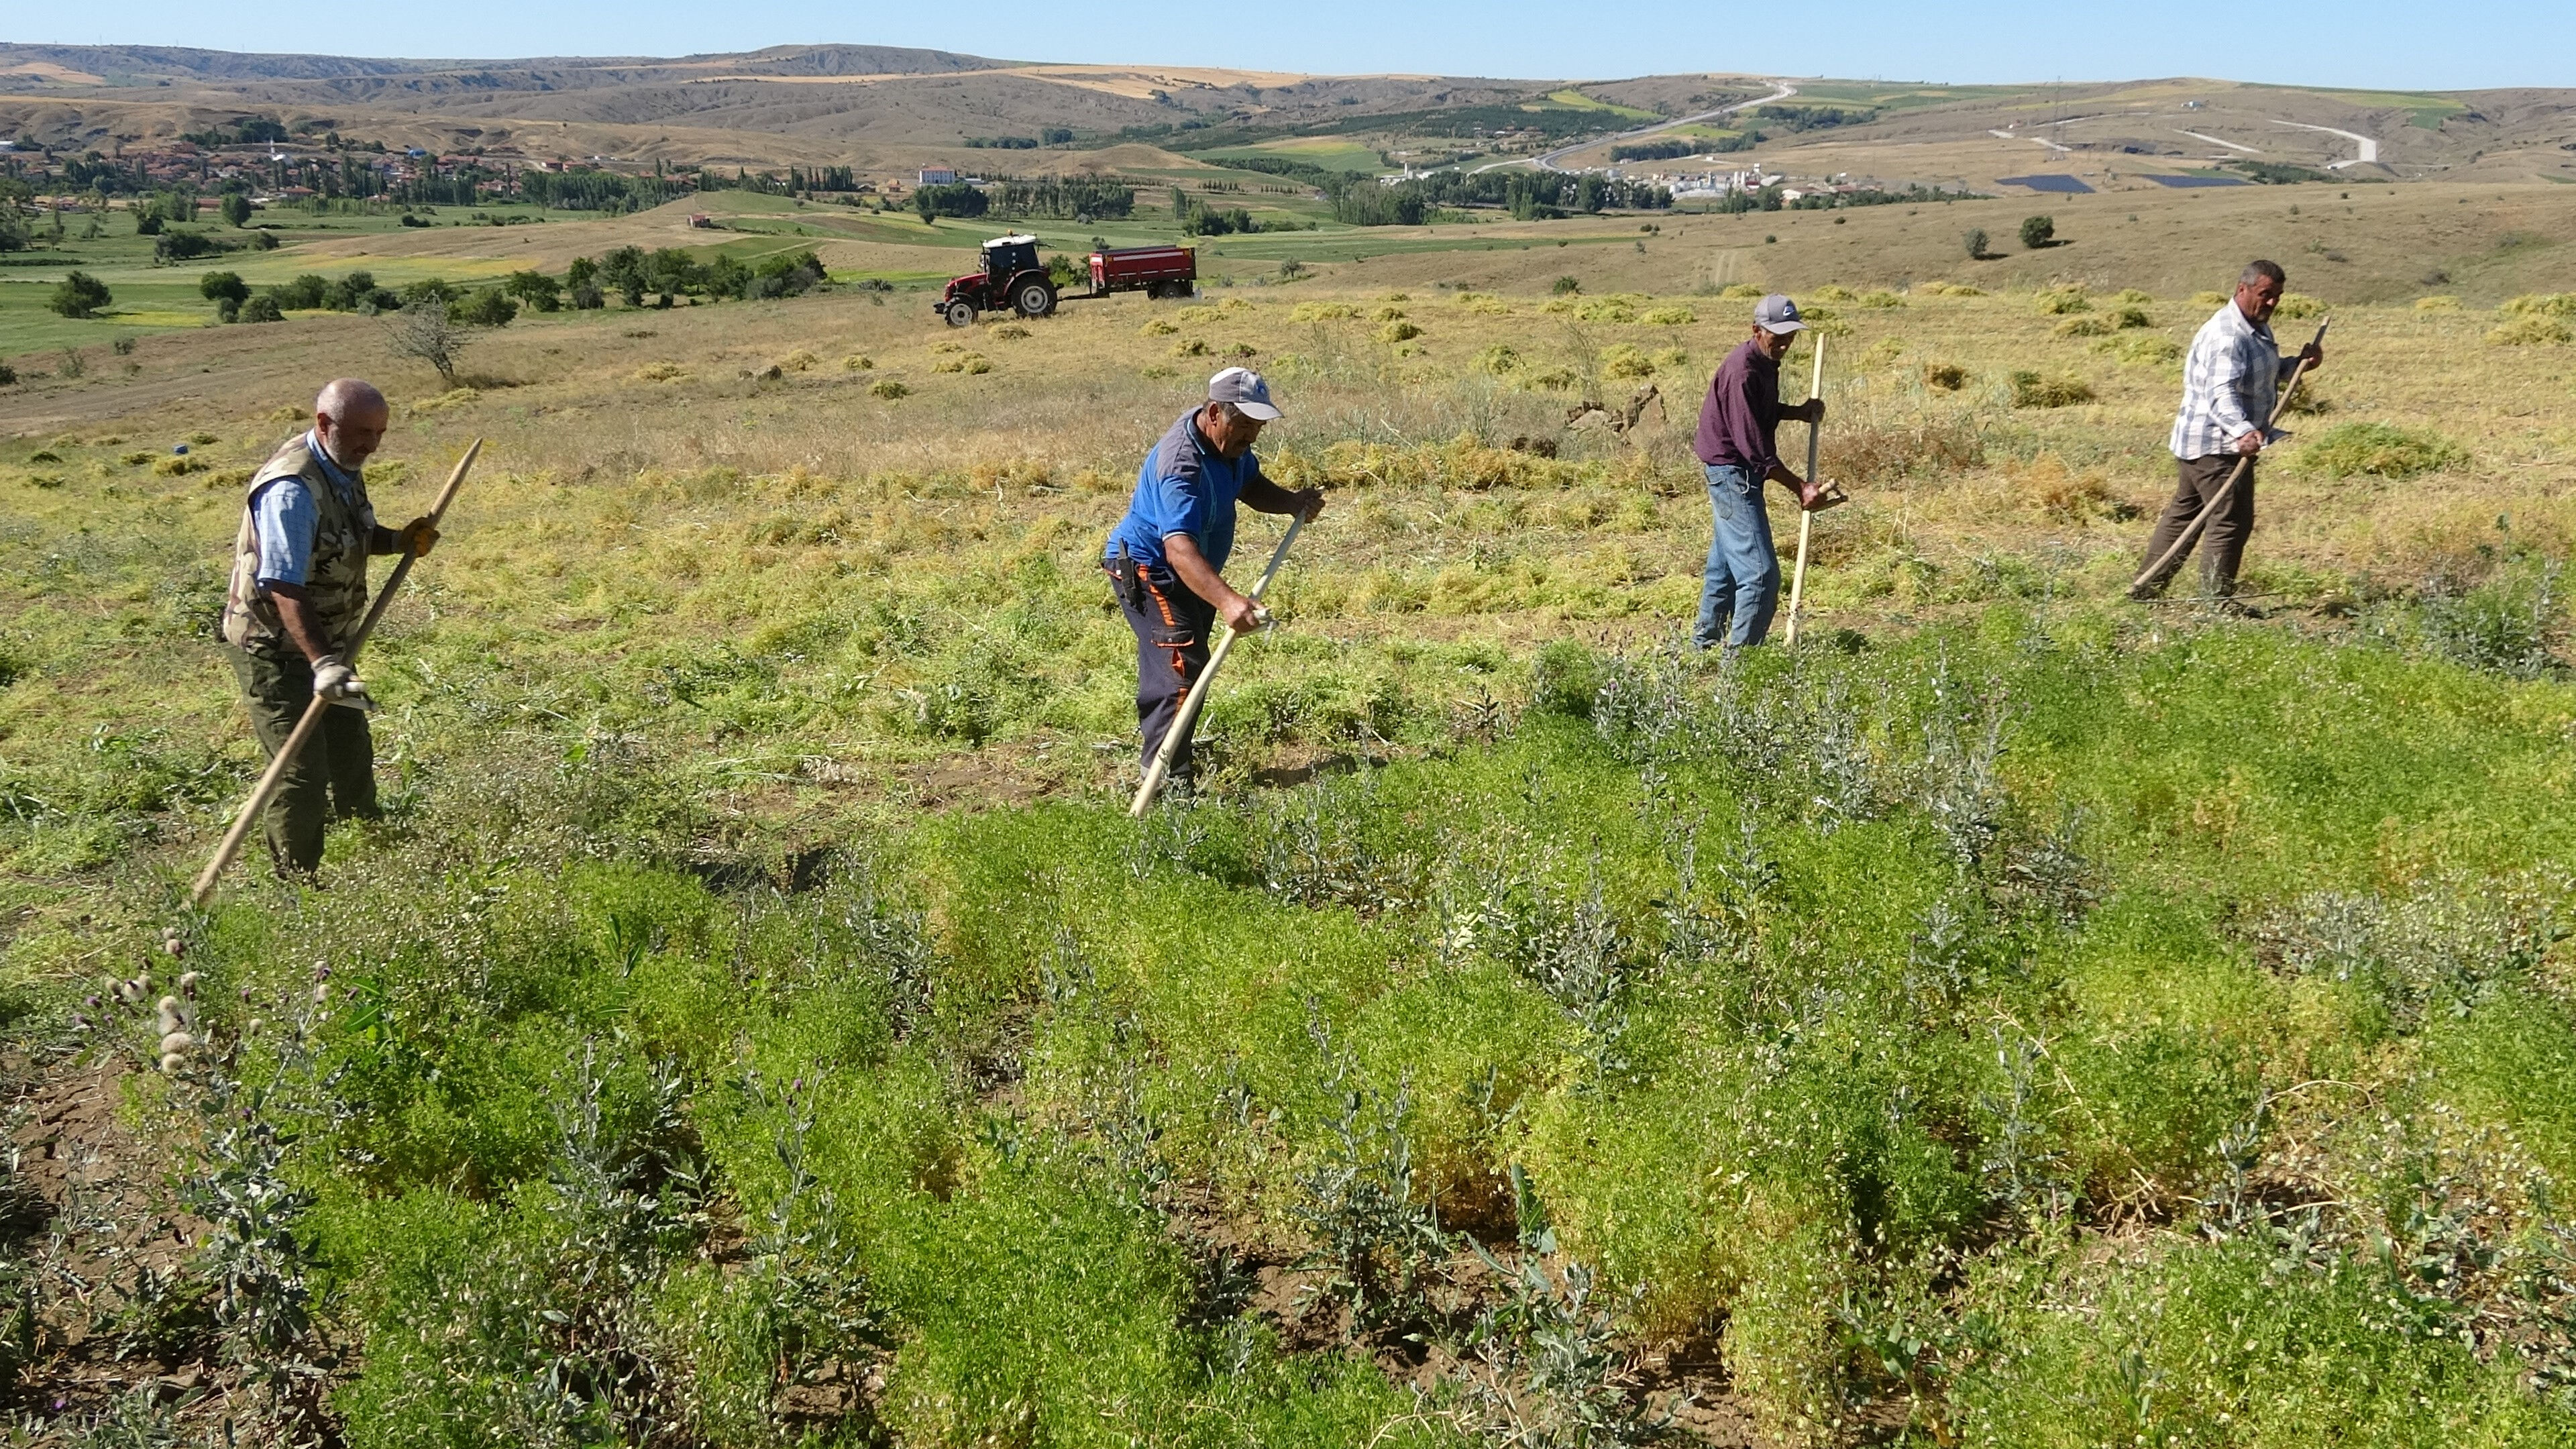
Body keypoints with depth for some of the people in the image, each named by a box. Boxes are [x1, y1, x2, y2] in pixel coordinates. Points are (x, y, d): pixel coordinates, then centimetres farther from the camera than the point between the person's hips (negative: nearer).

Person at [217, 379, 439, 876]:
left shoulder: (344, 468, 0)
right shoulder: (292, 489, -29)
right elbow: (284, 588, -36)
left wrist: (398, 541, -3)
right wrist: (321, 663, -46)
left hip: (327, 641, 10)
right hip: (276, 649, -10)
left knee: (352, 753, 21)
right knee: (302, 774, -9)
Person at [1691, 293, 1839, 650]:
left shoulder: (1765, 362, 6)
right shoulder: (1742, 372, -24)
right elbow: (1754, 445, -27)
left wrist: (1798, 413, 4)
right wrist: (1800, 488, -26)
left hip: (1735, 473, 11)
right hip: (1733, 472, -11)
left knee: (1726, 563, 20)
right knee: (1761, 573, -13)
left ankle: (1705, 642, 32)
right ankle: (1739, 654, -10)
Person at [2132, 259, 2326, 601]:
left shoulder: (2258, 329, 15)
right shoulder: (2226, 336, -20)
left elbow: (2265, 374, 28)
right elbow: (2221, 394, -32)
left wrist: (2299, 364, 9)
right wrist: (2243, 431, -48)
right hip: (2217, 446, -11)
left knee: (2183, 514, 15)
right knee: (2232, 521, -9)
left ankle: (2147, 589, 23)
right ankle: (2217, 602, -4)